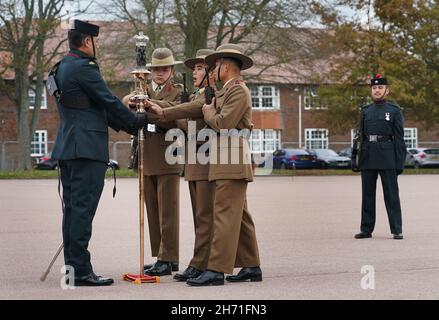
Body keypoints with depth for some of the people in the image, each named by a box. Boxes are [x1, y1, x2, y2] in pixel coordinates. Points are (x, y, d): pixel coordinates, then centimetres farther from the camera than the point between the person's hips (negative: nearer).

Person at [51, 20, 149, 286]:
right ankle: (81, 271, -8)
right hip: (87, 147, -10)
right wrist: (137, 121, 5)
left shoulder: (63, 67, 18)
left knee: (72, 208, 10)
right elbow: (109, 101, -10)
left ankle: (71, 266, 14)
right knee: (83, 208, -9)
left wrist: (124, 124, 17)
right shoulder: (83, 67, -13)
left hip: (67, 148, 10)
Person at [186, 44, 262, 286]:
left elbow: (222, 123, -19)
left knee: (225, 215, -12)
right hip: (226, 164, 10)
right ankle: (251, 266, 16)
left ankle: (216, 270, -13)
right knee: (239, 216, 11)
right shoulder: (227, 91, 21)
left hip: (232, 164, -10)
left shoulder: (239, 90, -10)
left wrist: (208, 111, -1)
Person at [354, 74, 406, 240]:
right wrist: (358, 159, 7)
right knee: (367, 194, 7)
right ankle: (366, 229, 13)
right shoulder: (365, 111, 13)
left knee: (391, 194, -3)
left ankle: (397, 230, 0)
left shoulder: (395, 110, 2)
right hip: (368, 158, 4)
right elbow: (361, 135, 13)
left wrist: (400, 162, -8)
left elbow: (399, 138, -2)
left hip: (387, 158, -4)